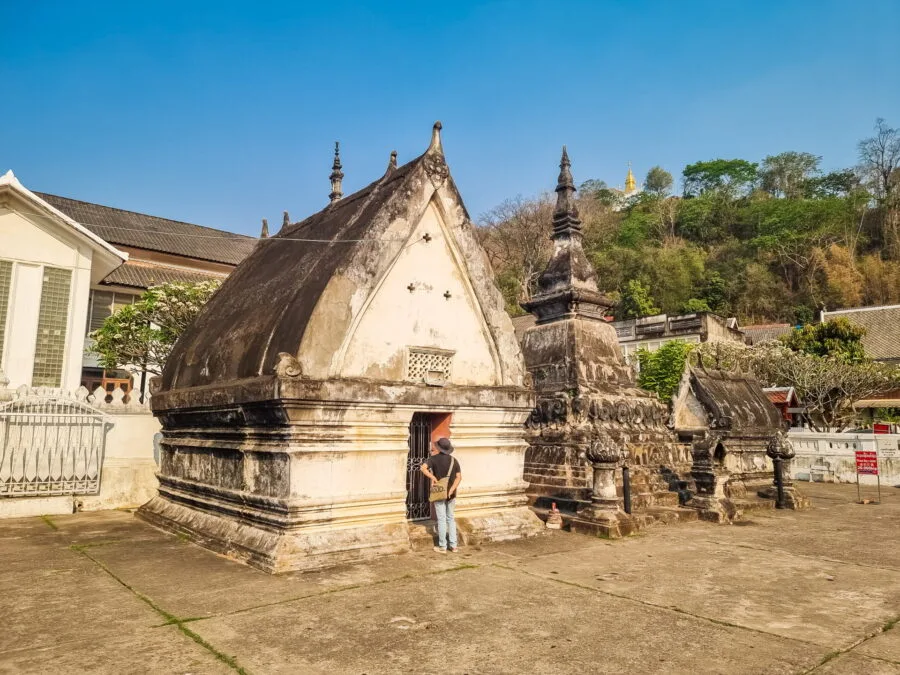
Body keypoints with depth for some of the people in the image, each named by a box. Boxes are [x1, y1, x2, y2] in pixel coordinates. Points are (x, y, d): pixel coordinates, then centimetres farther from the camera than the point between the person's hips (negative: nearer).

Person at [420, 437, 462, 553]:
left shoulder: (434, 458, -9)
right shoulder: (454, 460, 2)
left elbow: (423, 468, -26)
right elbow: (459, 477, -6)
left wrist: (433, 478, -19)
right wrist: (451, 490, -12)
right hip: (451, 494, 4)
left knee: (441, 519, 3)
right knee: (450, 518, 14)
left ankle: (442, 547, 9)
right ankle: (453, 545, 14)